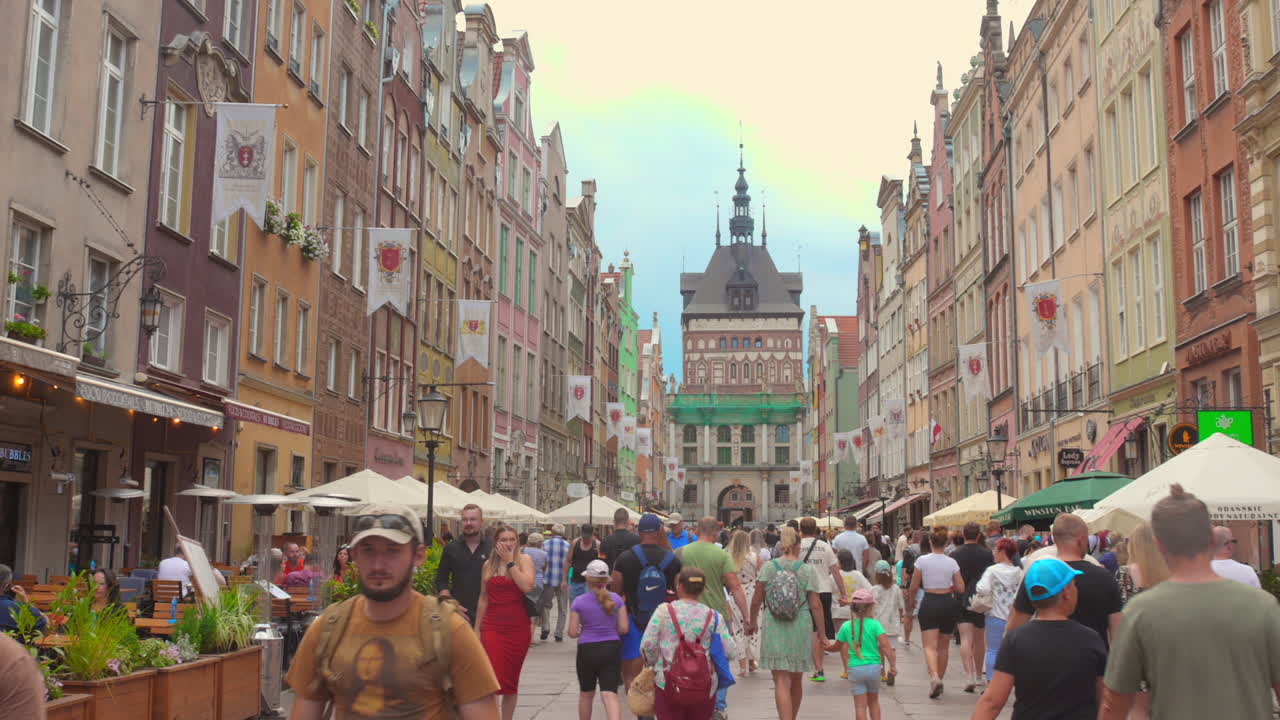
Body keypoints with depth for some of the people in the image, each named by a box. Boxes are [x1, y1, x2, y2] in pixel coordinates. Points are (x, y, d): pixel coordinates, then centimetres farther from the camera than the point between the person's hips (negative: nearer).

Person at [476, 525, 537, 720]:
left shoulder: (524, 560, 1)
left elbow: (527, 586, -17)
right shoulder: (488, 565, 8)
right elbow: (483, 598, 13)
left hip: (518, 627, 0)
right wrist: (477, 628, 13)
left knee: (511, 680, 10)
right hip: (493, 627, 0)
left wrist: (509, 561, -13)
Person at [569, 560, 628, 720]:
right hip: (611, 648, 1)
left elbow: (572, 633, -5)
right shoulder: (616, 599, -1)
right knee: (609, 693, -7)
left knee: (586, 694, 19)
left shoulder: (579, 602, -6)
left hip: (587, 650, 0)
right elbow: (624, 628, -1)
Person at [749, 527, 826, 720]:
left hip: (774, 630, -1)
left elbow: (756, 599, -1)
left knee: (781, 682, -1)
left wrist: (753, 621, 16)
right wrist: (822, 634, 2)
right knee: (796, 681, 19)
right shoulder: (808, 570, -3)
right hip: (800, 630, 1)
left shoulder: (768, 567, -2)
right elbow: (815, 605, -5)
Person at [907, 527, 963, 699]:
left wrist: (912, 599, 19)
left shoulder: (922, 560, -6)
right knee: (943, 646, 16)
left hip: (929, 603, -2)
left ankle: (934, 676, -29)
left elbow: (914, 587, 0)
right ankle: (939, 681, 24)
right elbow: (961, 588, 1)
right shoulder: (951, 562, -1)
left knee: (929, 646, -5)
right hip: (948, 603, 2)